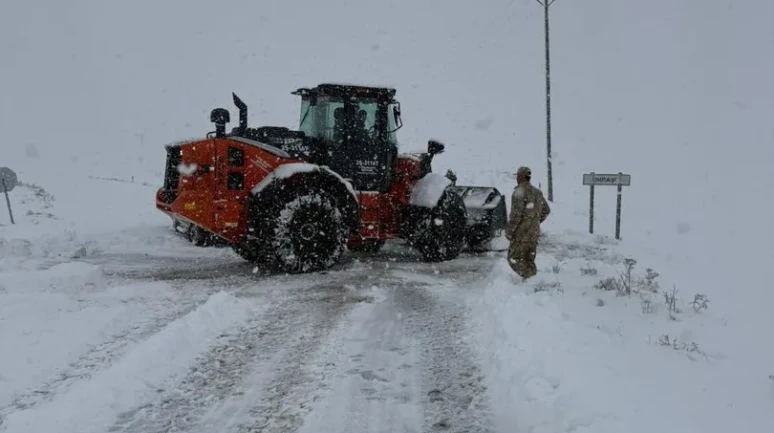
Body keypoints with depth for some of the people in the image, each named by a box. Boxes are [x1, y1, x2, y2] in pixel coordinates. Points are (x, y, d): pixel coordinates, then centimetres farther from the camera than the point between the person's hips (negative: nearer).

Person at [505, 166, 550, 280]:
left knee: (514, 258, -1)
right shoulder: (537, 192, 11)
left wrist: (509, 231, -13)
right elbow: (546, 210, 18)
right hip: (534, 233, 8)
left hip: (521, 233, -8)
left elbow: (516, 214, -20)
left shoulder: (519, 192, -15)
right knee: (529, 260, 16)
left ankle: (530, 278, -13)